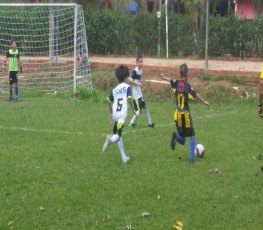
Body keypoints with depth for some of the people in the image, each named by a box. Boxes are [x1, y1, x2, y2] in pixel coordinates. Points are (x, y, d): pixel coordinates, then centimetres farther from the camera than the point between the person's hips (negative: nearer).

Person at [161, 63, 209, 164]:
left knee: (182, 140, 16)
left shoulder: (176, 83, 2)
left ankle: (176, 137, -18)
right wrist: (204, 101, -34)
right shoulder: (187, 86, -14)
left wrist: (164, 77, 42)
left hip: (177, 115, 5)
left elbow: (170, 80, 22)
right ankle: (191, 159, 3)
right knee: (192, 136, 12)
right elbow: (195, 94, -27)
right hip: (185, 114, -5)